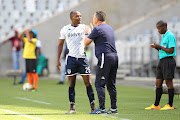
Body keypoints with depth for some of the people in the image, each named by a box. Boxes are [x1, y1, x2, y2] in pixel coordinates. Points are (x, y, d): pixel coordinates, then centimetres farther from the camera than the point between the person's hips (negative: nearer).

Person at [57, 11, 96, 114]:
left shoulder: (84, 27, 5)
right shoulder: (65, 30, 5)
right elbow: (60, 45, 11)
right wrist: (58, 60, 5)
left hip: (82, 58, 0)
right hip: (71, 58, 0)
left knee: (88, 83, -3)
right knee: (71, 84, 1)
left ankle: (93, 106, 2)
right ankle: (72, 107, 8)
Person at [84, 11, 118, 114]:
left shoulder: (98, 29, -7)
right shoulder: (110, 28, 19)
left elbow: (86, 43, -2)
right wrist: (91, 31, 43)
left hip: (105, 57, -8)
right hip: (114, 56, 8)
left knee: (99, 84, -6)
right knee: (111, 84, 11)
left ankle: (102, 108, -10)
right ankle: (114, 108, 10)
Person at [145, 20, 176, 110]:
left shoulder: (170, 36, -9)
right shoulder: (164, 36, 20)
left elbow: (171, 51, -16)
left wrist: (160, 47, -12)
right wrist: (156, 47, 8)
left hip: (168, 61, -10)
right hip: (162, 61, 10)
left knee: (168, 82, -7)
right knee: (158, 83, 6)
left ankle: (170, 105, -2)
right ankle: (156, 105, 7)